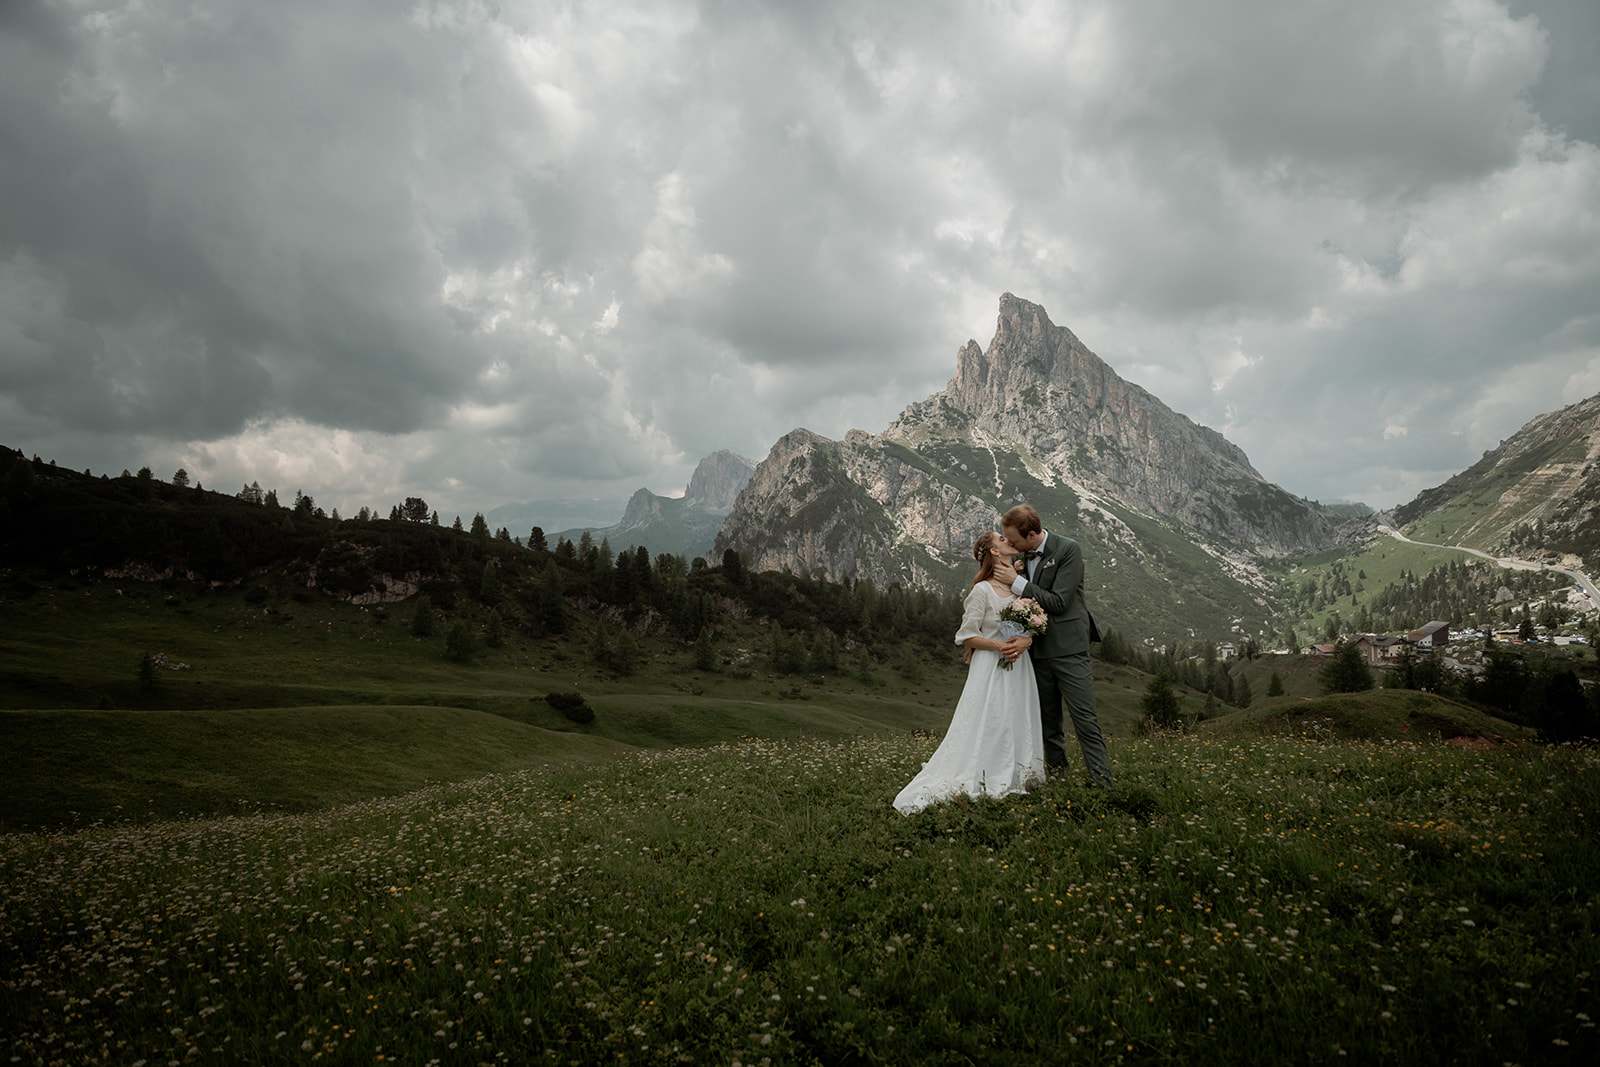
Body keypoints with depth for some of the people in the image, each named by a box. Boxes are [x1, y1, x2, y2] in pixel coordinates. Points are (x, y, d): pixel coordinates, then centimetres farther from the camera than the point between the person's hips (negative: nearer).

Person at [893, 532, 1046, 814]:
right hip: (990, 668, -6)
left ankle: (1014, 778, 16)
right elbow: (967, 635, -8)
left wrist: (1024, 642, -11)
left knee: (1017, 725, 8)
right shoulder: (982, 591, -9)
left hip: (1019, 666, 6)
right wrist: (999, 646, -19)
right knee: (988, 726, -6)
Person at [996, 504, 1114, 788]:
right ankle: (1055, 768, 24)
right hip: (1037, 649, 5)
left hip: (1067, 647, -5)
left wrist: (1018, 582, -17)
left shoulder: (1068, 549, -11)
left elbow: (1059, 602, -16)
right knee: (1048, 719, 13)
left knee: (1084, 717, -5)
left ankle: (1102, 781, -1)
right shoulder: (1019, 555, 6)